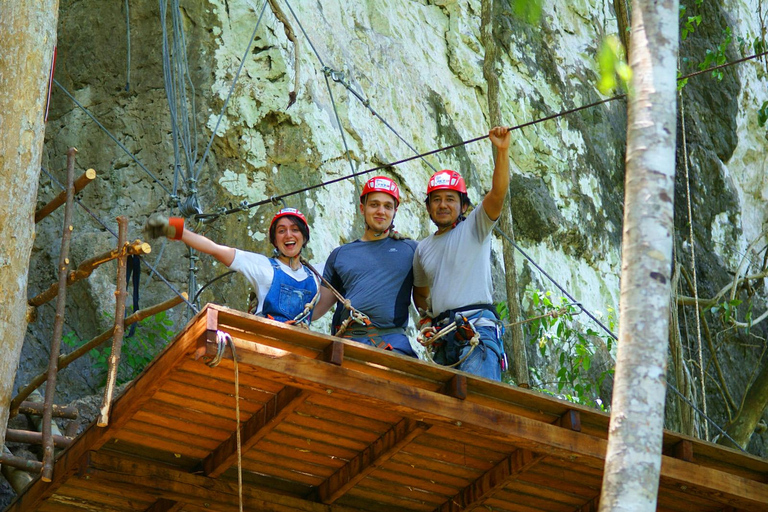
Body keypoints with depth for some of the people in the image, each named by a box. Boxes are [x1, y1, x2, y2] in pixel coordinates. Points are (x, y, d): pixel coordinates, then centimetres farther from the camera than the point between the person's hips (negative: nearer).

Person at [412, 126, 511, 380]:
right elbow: (420, 292, 36)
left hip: (477, 329, -6)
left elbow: (497, 194, -10)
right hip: (443, 338, 6)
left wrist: (502, 151, -22)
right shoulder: (423, 248, 23)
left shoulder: (474, 228, 7)